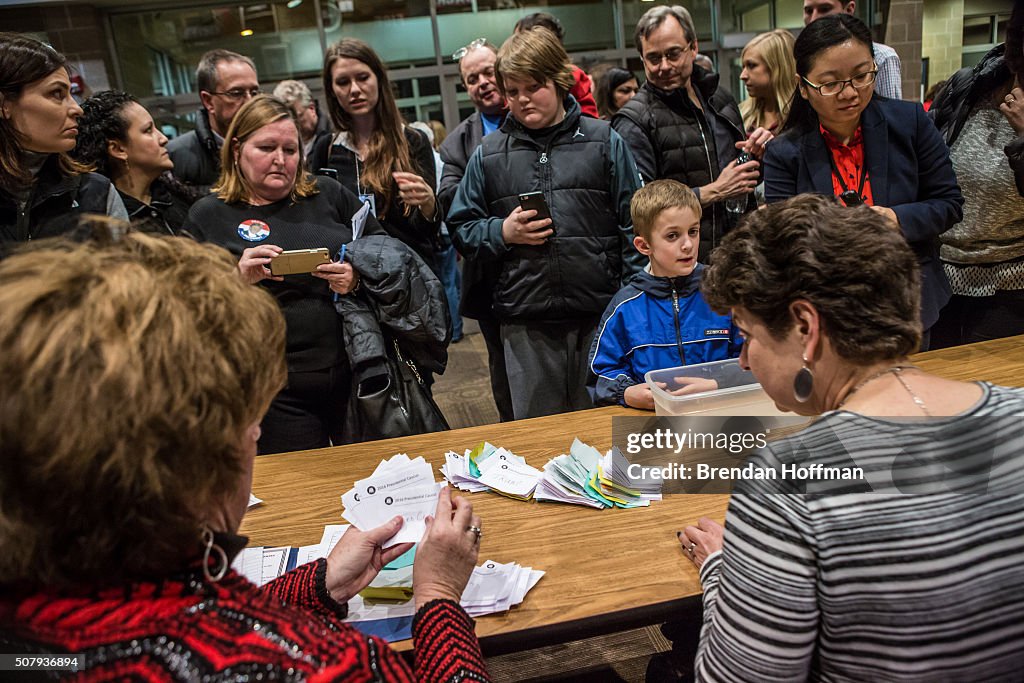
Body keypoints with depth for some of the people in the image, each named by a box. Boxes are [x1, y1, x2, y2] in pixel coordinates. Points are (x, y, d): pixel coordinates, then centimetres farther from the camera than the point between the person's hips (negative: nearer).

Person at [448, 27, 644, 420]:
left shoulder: (603, 141, 5)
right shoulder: (489, 154, 9)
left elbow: (633, 225, 4)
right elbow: (461, 229, 13)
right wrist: (502, 232, -7)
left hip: (601, 315, -1)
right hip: (525, 325, 1)